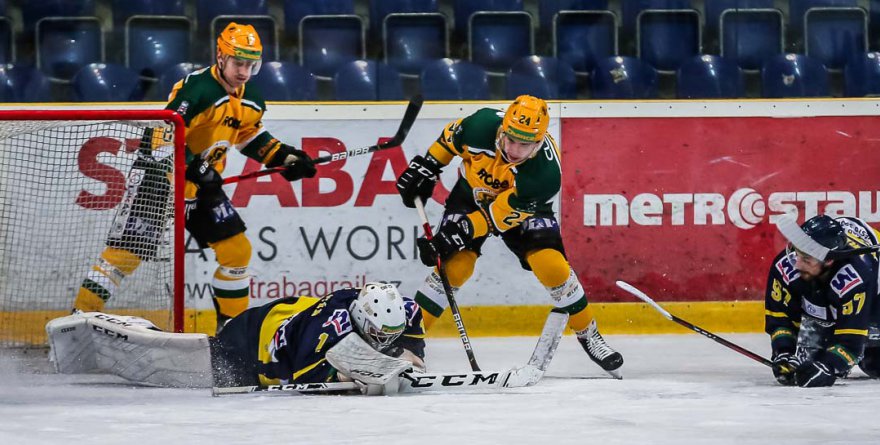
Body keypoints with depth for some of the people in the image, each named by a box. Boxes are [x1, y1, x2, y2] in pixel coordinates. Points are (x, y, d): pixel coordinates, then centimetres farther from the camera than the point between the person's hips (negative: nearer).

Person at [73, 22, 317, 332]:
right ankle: (80, 316, -12)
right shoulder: (196, 89, -22)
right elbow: (164, 135, -26)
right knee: (128, 249, -14)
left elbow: (250, 136, 23)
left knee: (237, 249, 5)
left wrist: (284, 157, 12)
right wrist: (196, 169, -33)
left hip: (204, 184, 8)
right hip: (160, 176, -8)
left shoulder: (251, 102, 5)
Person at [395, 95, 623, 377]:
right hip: (472, 193, 1)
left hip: (520, 206, -1)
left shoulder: (546, 173, -37)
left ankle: (588, 334, 5)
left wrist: (461, 232, -35)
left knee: (552, 266, -16)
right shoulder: (482, 126, -33)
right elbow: (450, 137, -9)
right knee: (455, 265, -15)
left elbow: (501, 214, -31)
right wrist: (425, 167, -7)